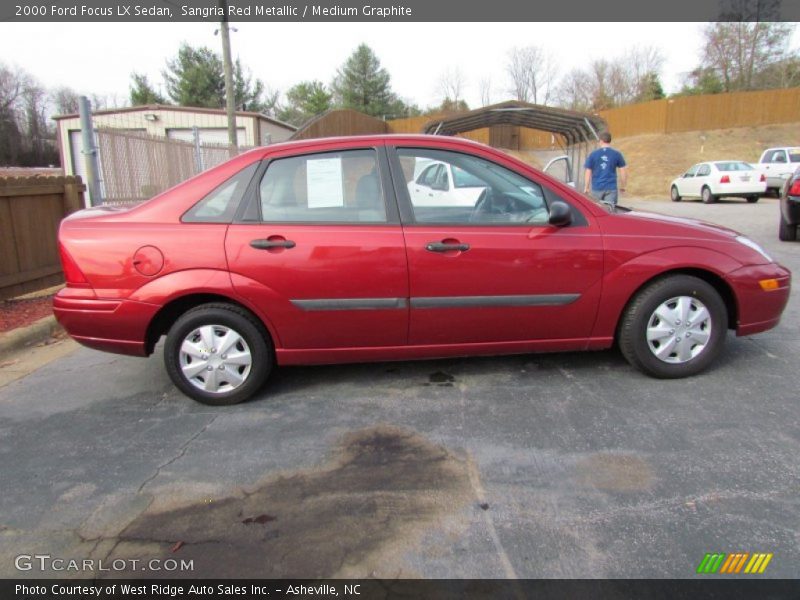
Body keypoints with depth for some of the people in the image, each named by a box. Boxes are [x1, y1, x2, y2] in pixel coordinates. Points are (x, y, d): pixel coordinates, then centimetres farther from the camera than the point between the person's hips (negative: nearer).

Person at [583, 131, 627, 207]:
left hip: (597, 188, 0)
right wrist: (622, 186, 15)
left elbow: (588, 173, 0)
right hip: (611, 188, 0)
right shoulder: (617, 154, 2)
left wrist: (586, 188, 8)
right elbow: (623, 172, 3)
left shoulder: (593, 155, 0)